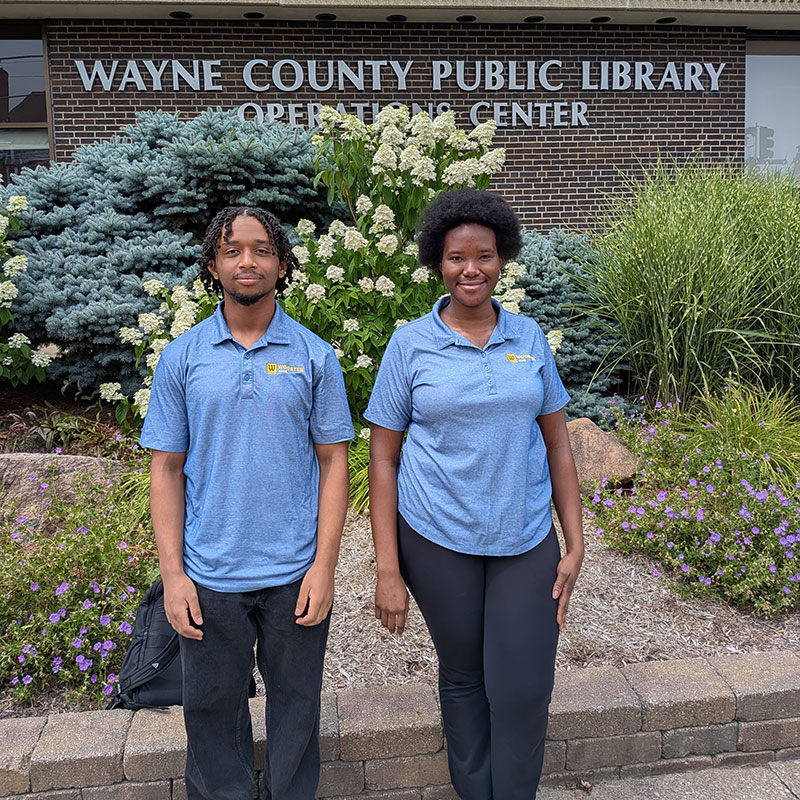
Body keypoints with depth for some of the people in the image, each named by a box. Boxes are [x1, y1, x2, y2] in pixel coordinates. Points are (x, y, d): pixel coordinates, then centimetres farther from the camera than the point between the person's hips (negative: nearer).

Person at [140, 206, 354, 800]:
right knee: (212, 711, 16)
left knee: (296, 708, 16)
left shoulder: (315, 356, -2)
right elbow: (167, 469, 1)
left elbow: (333, 463, -1)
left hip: (295, 573, 0)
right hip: (210, 575, 1)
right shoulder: (182, 358, 0)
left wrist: (324, 566, -7)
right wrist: (173, 573, -4)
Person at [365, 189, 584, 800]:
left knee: (523, 689, 1)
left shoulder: (529, 338, 3)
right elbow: (383, 458, -3)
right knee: (463, 677, 15)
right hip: (438, 540, -1)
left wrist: (575, 543, 3)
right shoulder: (410, 344, -4)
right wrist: (388, 571, -7)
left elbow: (557, 444, 7)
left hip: (526, 539, 2)